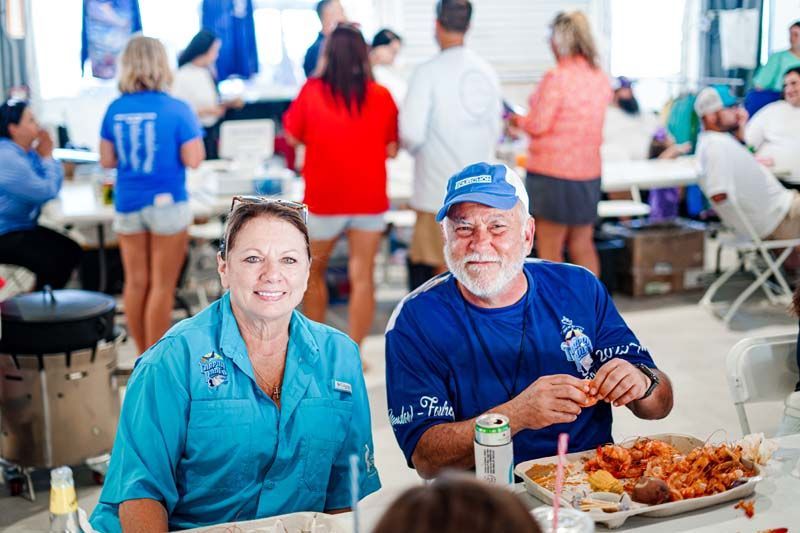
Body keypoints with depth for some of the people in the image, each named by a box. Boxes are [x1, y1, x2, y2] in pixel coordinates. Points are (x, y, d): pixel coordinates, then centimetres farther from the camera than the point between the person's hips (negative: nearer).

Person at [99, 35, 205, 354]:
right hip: (167, 203, -4)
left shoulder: (115, 110, 0)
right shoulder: (177, 110, -12)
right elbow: (193, 160, -14)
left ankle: (144, 356, 24)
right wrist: (195, 136, 5)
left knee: (136, 283, 13)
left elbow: (107, 161, 4)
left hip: (127, 205, 4)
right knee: (162, 286, 5)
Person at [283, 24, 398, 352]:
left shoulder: (312, 92, -8)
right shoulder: (382, 96, -5)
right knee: (362, 276, 4)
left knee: (314, 271, 18)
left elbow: (292, 136, 3)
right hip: (370, 198, 1)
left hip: (324, 198, 0)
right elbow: (392, 150, 2)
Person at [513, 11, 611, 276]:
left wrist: (519, 120, 6)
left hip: (553, 171, -7)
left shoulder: (556, 78, -16)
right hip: (588, 172, 7)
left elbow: (538, 125, -14)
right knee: (582, 244, 16)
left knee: (549, 249, 5)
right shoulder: (601, 78, 5)